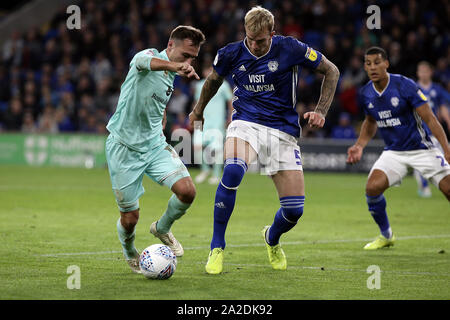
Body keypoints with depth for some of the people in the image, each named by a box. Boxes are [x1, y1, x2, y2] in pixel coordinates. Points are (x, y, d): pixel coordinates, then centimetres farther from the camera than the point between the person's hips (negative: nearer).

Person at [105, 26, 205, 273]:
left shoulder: (171, 78, 11)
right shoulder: (149, 55, -13)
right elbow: (143, 62, -41)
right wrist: (175, 66, -60)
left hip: (154, 145, 6)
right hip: (124, 148, -6)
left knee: (187, 190, -16)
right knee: (130, 219, 0)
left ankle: (162, 229, 14)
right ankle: (130, 253, 34)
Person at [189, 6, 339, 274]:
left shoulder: (290, 49, -8)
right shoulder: (231, 53, -2)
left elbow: (331, 71, 3)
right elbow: (214, 79, 21)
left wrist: (321, 111, -6)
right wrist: (198, 111, 33)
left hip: (283, 129, 0)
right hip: (246, 123, 0)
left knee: (294, 209, -6)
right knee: (232, 172, -35)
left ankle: (272, 239, 33)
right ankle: (217, 247, -21)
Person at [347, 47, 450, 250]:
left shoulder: (405, 85, -17)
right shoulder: (365, 94, -1)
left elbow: (430, 119, -15)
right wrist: (359, 146, 7)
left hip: (421, 148, -4)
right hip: (393, 152, 4)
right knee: (372, 188, -18)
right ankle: (386, 236, 5)